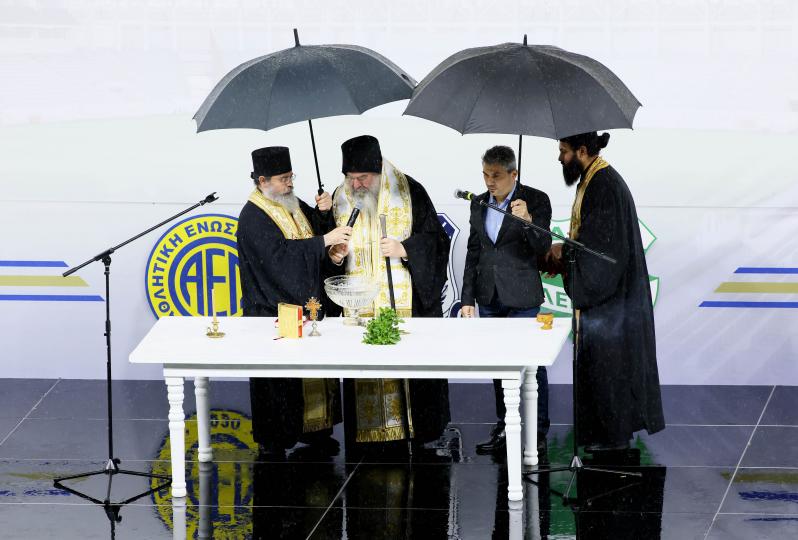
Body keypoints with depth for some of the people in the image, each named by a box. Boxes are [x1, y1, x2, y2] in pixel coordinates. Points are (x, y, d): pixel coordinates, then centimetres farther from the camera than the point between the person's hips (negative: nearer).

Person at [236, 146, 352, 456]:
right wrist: (325, 240, -27)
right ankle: (272, 439, 7)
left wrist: (324, 213, -6)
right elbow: (281, 253, -26)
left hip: (305, 302, 8)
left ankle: (312, 427, 21)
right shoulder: (253, 217, -15)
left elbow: (322, 233, 15)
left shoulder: (294, 206, 11)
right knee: (277, 377, -2)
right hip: (273, 310, -8)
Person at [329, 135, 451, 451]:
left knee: (407, 362, -3)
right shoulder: (341, 198, 6)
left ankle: (415, 429, 5)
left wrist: (405, 249, -18)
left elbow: (436, 239, -2)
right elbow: (332, 246, 18)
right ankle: (371, 430, 6)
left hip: (405, 303, -3)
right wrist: (334, 254, -5)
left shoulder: (409, 192, -4)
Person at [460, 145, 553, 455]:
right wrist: (467, 298, 12)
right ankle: (504, 429, 16)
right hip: (489, 298, 5)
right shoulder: (479, 204, 9)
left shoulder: (536, 200, -7)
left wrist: (527, 220, -31)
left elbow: (543, 247, -13)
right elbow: (473, 253, 15)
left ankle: (538, 431, 2)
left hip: (521, 297, -5)